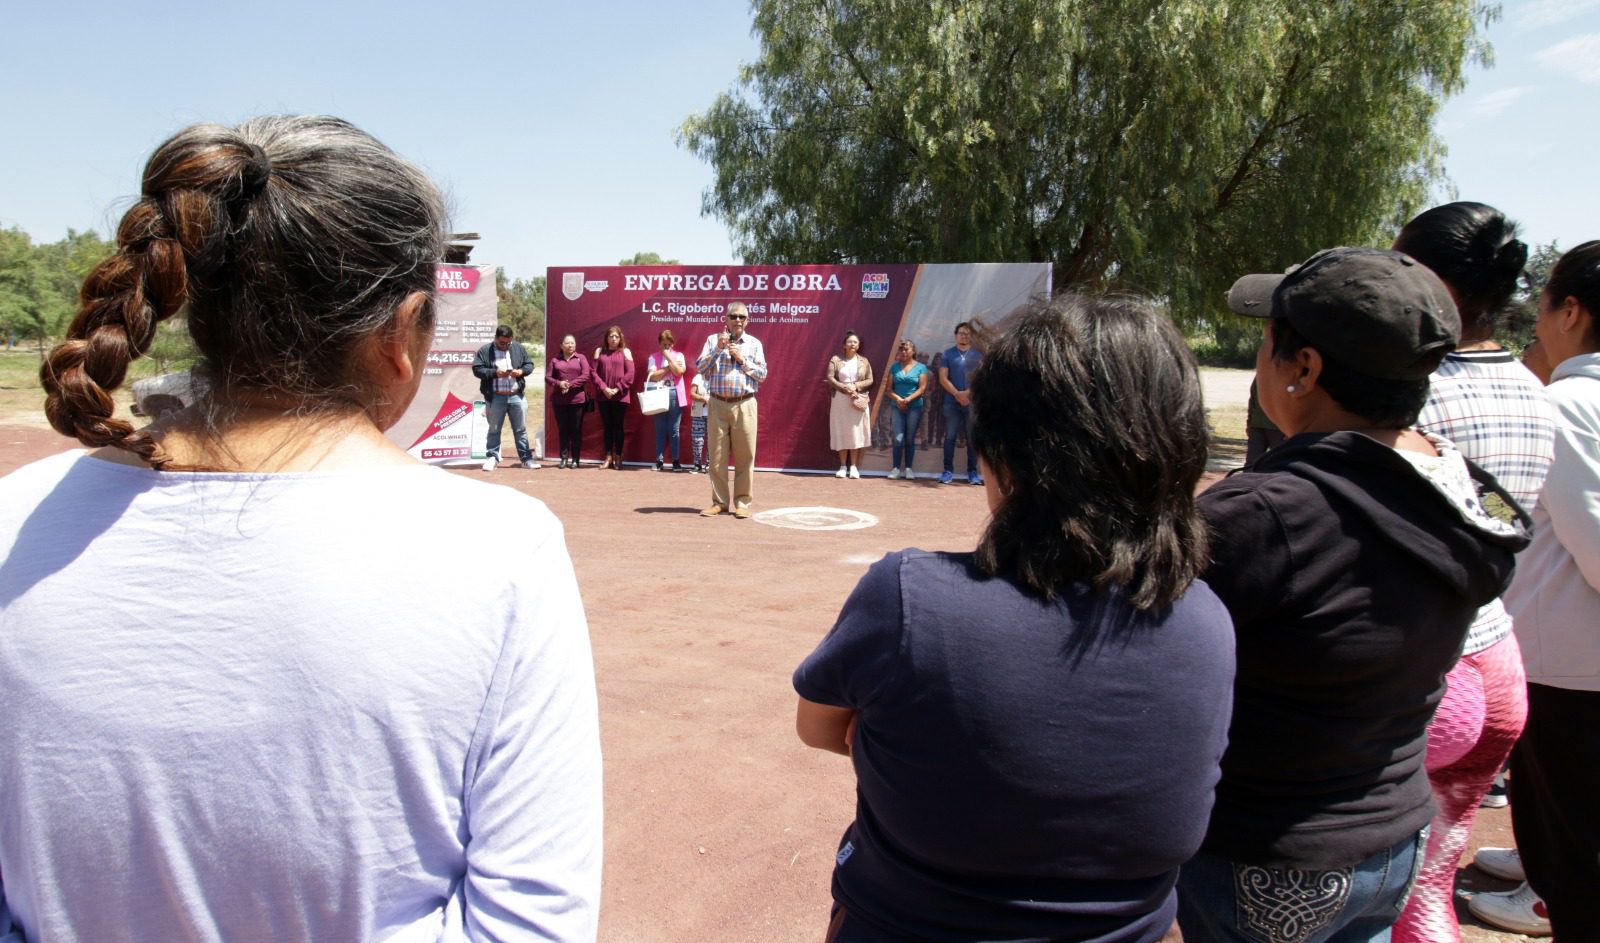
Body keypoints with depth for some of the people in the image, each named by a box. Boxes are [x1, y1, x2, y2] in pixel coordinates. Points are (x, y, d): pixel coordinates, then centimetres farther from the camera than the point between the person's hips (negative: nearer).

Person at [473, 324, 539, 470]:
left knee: (521, 429, 7)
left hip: (516, 396, 2)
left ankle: (526, 458, 13)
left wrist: (522, 371, -10)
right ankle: (492, 458, 17)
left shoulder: (519, 348, 7)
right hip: (495, 398, -2)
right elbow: (477, 369, -6)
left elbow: (530, 364, 11)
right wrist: (494, 372, -19)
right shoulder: (484, 351, -1)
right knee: (494, 430, 7)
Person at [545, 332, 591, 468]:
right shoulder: (554, 360, 11)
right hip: (559, 400, 2)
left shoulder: (581, 358, 6)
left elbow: (585, 376, -5)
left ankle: (575, 459, 6)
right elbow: (548, 377, 5)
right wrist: (559, 383, -14)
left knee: (576, 430, 1)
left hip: (577, 399, -2)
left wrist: (570, 385, -14)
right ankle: (564, 458, 10)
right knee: (562, 430, 4)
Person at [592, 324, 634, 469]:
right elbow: (594, 372, 3)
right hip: (603, 396, 2)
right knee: (607, 426, 5)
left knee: (619, 426, 2)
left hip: (620, 396, -2)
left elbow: (630, 374, -4)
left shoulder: (625, 352, 4)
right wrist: (603, 388, -9)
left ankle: (618, 458, 8)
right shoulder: (600, 351, 9)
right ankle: (608, 457, 10)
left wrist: (617, 389, -11)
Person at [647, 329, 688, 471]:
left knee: (674, 430, 2)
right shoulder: (654, 357, 6)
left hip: (675, 395, 0)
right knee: (660, 430, 4)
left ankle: (675, 460, 5)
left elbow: (679, 372, -9)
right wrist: (669, 367, -6)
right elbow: (653, 376, -7)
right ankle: (659, 460, 7)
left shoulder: (678, 356, 7)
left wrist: (669, 357, -6)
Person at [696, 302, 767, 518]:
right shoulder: (713, 340, 9)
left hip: (744, 405, -1)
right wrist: (717, 349, -10)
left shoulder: (754, 344, 8)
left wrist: (742, 359, -8)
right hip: (718, 404, 1)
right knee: (717, 455, 3)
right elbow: (699, 367, 0)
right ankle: (719, 502, 11)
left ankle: (742, 503, 7)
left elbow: (762, 374, 2)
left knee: (745, 456, -1)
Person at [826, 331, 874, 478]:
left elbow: (870, 380, 4)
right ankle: (843, 466, 7)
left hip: (858, 400, 1)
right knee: (841, 433, 1)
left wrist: (856, 386, -13)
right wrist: (844, 387, -17)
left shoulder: (863, 361, 7)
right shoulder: (835, 360, 2)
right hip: (840, 400, -1)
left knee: (856, 432, 0)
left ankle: (853, 466, 6)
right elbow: (830, 378, -5)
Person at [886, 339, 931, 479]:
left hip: (915, 407, -1)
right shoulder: (895, 367, 9)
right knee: (898, 438, -6)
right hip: (897, 407, 1)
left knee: (910, 439, 4)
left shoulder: (921, 367, 2)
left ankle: (908, 468, 10)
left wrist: (908, 400, -16)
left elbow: (922, 389, -5)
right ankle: (896, 468, -1)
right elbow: (889, 388, 5)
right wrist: (898, 399, -13)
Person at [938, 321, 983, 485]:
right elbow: (943, 378, 1)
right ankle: (948, 471, 1)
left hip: (972, 402, 0)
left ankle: (973, 472, 5)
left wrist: (967, 393, -11)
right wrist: (957, 394, -10)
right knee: (950, 437, -2)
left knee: (973, 438, 1)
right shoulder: (947, 354, 7)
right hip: (952, 402, 0)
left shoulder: (978, 355, 8)